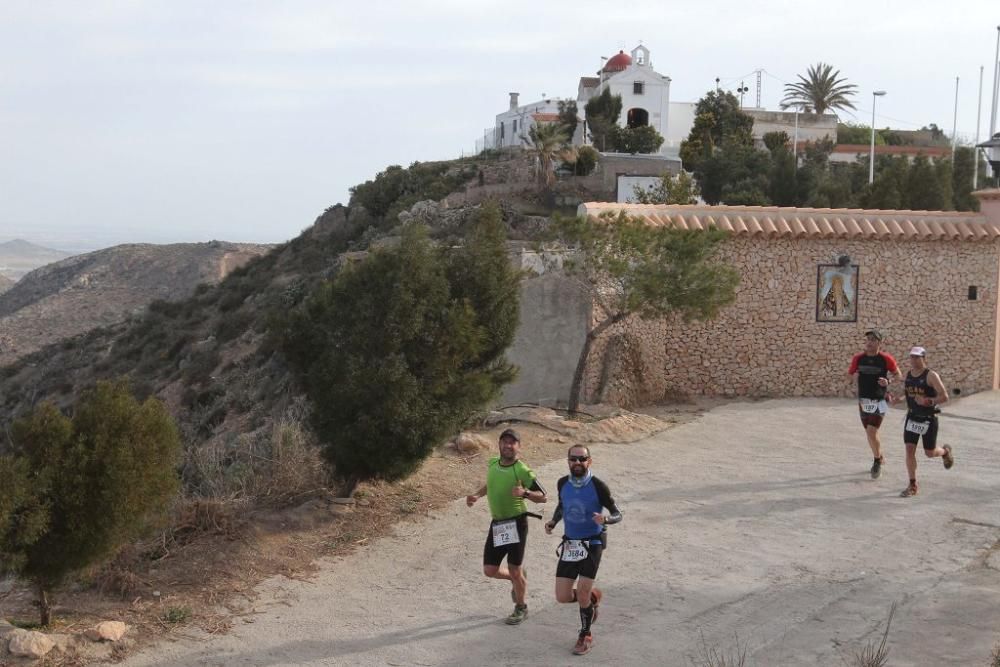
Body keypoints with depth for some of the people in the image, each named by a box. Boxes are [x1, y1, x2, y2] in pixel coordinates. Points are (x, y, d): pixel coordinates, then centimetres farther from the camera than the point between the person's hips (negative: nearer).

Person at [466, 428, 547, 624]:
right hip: (497, 523, 6)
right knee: (490, 570, 6)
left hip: (516, 522, -6)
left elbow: (543, 497, -10)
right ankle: (516, 579, 37)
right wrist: (477, 495, 8)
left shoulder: (522, 470, -15)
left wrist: (524, 493, -28)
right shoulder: (492, 464, 4)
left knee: (515, 570, 1)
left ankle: (521, 608, 25)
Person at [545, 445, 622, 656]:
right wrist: (553, 522, 0)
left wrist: (605, 519, -32)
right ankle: (593, 596, 35)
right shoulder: (563, 484, -2)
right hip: (569, 544, 5)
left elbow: (617, 515, -9)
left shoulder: (598, 486, -16)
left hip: (592, 544, -4)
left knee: (582, 594, -9)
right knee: (562, 597, 1)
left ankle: (585, 635, 17)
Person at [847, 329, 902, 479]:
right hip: (863, 400, 4)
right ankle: (879, 457, 39)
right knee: (870, 433, 16)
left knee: (872, 432, -13)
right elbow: (849, 374, 10)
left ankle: (878, 463, 7)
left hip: (879, 401, -4)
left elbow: (899, 375, 0)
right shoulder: (858, 358, -3)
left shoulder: (886, 358, -11)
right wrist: (854, 374, -10)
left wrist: (888, 381, -18)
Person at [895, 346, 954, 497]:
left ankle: (945, 451, 44)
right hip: (912, 418, 5)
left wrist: (928, 401, -33)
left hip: (928, 419, -5)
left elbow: (944, 397, -21)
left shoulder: (931, 375, -17)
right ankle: (912, 486, 2)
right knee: (909, 450, -6)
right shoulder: (909, 374, 3)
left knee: (930, 453, 8)